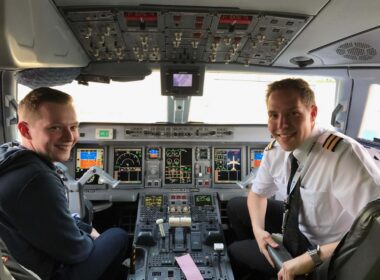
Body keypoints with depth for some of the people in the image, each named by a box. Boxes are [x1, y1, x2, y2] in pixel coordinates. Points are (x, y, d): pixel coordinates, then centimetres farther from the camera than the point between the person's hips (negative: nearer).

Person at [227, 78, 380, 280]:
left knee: (235, 251, 0)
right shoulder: (275, 149, -13)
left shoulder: (343, 153, -36)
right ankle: (252, 256, 36)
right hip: (298, 223, 6)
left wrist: (313, 257, -37)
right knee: (235, 207, 12)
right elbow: (258, 193, 5)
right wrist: (258, 230, -12)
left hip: (327, 255, -6)